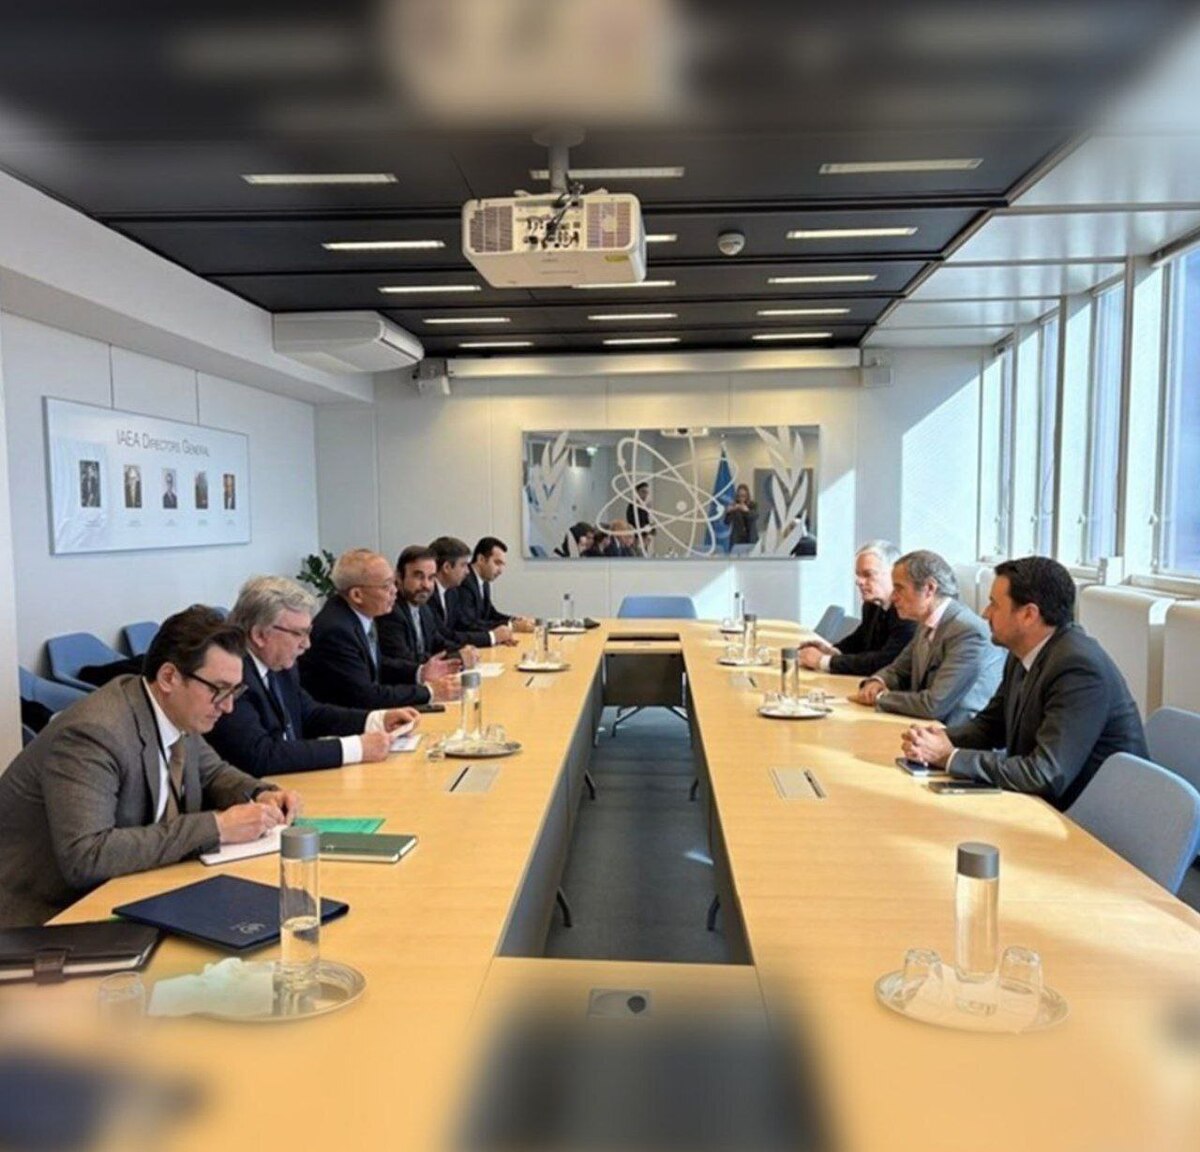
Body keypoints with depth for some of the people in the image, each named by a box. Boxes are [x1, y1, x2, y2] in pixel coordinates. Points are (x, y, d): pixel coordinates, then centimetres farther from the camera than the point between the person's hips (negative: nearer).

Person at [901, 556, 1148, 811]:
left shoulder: (1079, 668, -24)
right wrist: (939, 739, -8)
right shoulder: (1025, 653, 1)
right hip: (1053, 807, 7)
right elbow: (990, 723, 12)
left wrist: (951, 757, -21)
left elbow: (1045, 776, -28)